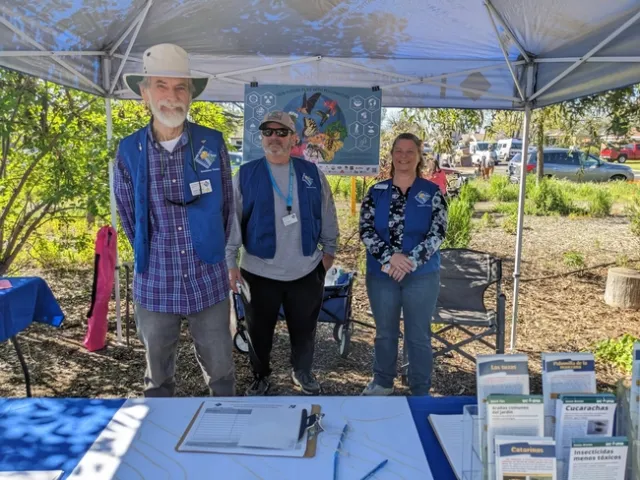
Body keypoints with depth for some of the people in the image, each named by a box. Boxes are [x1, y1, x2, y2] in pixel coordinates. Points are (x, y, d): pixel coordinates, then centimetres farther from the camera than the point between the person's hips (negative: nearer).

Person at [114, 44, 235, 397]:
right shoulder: (129, 151, -4)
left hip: (209, 283, 0)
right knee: (157, 377, 18)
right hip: (154, 286, 1)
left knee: (220, 373, 15)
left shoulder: (213, 144, -5)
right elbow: (128, 216, 8)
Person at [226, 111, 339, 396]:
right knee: (259, 330, 13)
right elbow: (231, 220, -4)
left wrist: (329, 250, 12)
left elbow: (327, 215, 11)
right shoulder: (246, 175, -3)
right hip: (259, 271, -1)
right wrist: (230, 262, -8)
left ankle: (303, 373, 40)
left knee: (304, 328, 16)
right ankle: (260, 377, 36)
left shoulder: (312, 174, 4)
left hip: (306, 270, 2)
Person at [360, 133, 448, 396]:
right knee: (385, 333, 16)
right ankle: (382, 382, 36)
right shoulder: (376, 192, 2)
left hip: (422, 276, -1)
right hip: (381, 275, 2)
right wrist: (389, 256, -21)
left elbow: (438, 233, -9)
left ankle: (421, 392, 26)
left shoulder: (432, 192, -2)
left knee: (418, 336, 9)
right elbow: (366, 230, -6)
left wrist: (410, 261, -20)